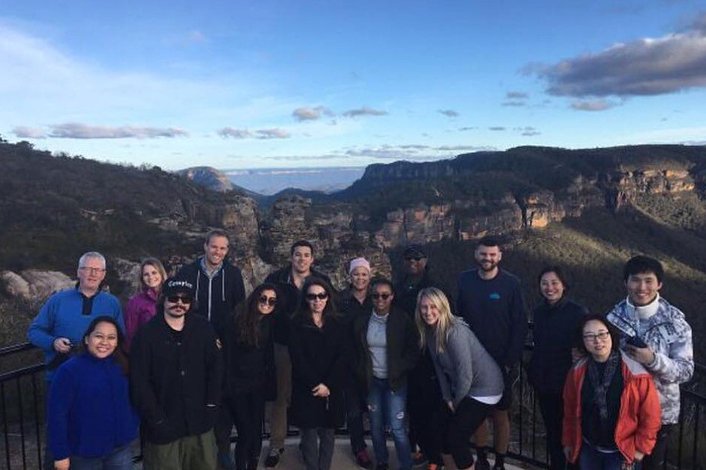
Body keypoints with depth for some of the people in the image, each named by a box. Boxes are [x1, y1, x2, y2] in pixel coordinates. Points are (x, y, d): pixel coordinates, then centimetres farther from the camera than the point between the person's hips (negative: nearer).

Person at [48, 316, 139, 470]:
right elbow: (57, 414, -14)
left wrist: (133, 426, 1)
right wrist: (61, 454, -13)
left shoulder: (122, 367, -2)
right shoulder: (69, 370, -15)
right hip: (85, 452, -3)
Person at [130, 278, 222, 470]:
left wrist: (211, 406, -1)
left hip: (200, 424, 3)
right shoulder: (146, 333, -6)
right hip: (164, 426, -3)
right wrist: (157, 420, -11)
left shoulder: (203, 328, 2)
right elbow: (140, 383, -7)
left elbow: (215, 368, 5)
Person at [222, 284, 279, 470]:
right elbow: (227, 356, -10)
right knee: (245, 433, -5)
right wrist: (228, 385, -13)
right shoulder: (236, 321, -10)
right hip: (238, 386, -4)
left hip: (258, 386, 4)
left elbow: (269, 358, 8)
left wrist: (271, 386, 5)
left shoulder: (270, 324, 3)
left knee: (257, 431, 7)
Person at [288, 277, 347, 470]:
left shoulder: (336, 325, 7)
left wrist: (328, 385, -12)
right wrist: (315, 384, -15)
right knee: (309, 435, 2)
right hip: (306, 390, -2)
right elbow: (297, 358, -8)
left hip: (332, 389, 2)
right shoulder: (297, 324, -1)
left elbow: (342, 358, -1)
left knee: (327, 434, 8)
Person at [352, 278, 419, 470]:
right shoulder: (362, 321, -1)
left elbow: (413, 352, -7)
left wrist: (397, 372, -12)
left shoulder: (402, 320, -10)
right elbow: (356, 352, 9)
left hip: (395, 382, -3)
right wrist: (362, 373, 1)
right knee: (376, 426, 14)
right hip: (372, 381, 3)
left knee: (397, 428, -4)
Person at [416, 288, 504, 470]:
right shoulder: (430, 332, -3)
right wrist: (447, 398, 0)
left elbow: (465, 374, -24)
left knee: (457, 438, -6)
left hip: (484, 388, -8)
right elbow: (440, 368, 5)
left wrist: (457, 402, -10)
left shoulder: (455, 332, -27)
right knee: (444, 434, 11)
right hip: (460, 388, 8)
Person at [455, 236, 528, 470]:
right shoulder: (464, 280, -1)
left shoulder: (511, 283, -8)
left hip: (500, 362, -2)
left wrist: (510, 361, -11)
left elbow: (520, 325, -7)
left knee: (500, 413, 7)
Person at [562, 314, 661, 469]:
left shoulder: (635, 374, -19)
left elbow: (650, 415, -11)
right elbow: (570, 411, 4)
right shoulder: (577, 372, -7)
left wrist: (640, 448, -9)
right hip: (588, 448, 3)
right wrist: (568, 441, 9)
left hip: (621, 452, -3)